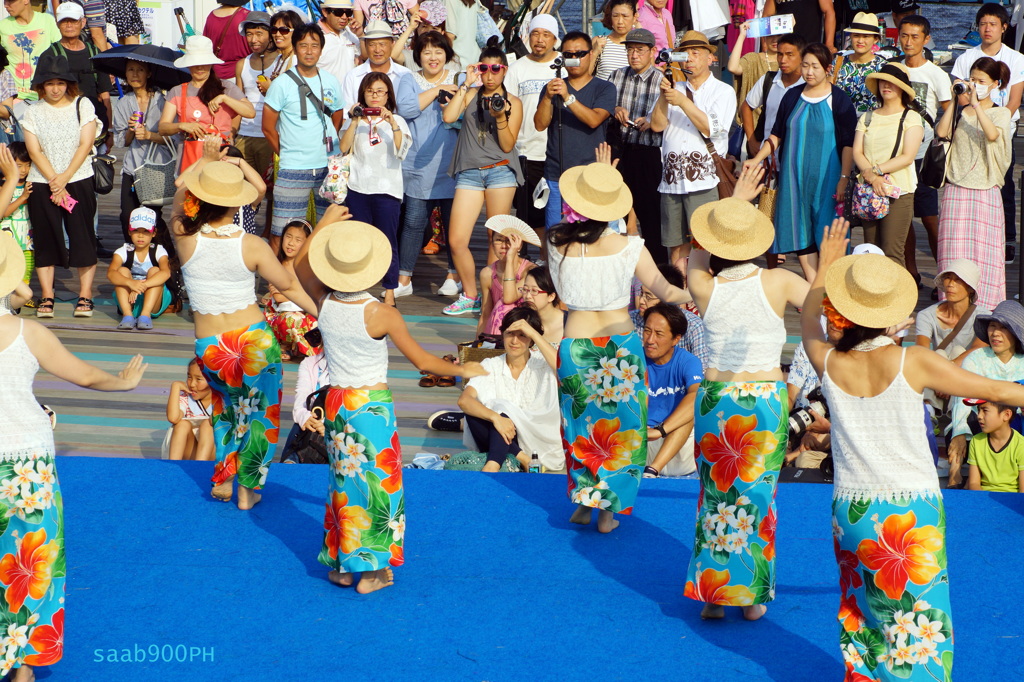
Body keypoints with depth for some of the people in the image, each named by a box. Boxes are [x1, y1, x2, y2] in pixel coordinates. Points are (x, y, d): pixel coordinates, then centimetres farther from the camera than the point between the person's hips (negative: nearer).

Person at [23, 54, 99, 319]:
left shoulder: (82, 105, 2)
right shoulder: (33, 111, 5)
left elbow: (85, 145, -4)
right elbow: (34, 151, -2)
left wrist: (64, 178, -11)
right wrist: (53, 181, -12)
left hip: (78, 181, -1)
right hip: (42, 184, 1)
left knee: (82, 236, -3)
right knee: (45, 239, 2)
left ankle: (85, 295, 3)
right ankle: (46, 296, 8)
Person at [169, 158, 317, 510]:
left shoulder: (185, 239, -13)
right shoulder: (252, 246, -15)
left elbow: (179, 197, 8)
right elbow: (289, 287, -2)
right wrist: (322, 314, 11)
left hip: (209, 347, 2)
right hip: (255, 341, -2)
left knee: (226, 402, 32)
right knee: (259, 413, 21)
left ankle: (222, 480, 33)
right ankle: (247, 490, 31)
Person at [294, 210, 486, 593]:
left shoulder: (324, 303, -8)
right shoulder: (381, 315, -20)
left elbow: (301, 264, 14)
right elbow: (422, 362, -11)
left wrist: (326, 223, 21)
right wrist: (462, 370, 4)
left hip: (335, 403, 5)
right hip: (373, 406, -4)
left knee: (344, 480, 17)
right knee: (376, 483, 7)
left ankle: (341, 565, 24)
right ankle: (371, 571, 11)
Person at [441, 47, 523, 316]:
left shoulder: (513, 102, 6)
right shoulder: (471, 95, 10)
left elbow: (508, 145, 1)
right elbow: (448, 116, -8)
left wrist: (501, 118, -14)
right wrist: (467, 84, -5)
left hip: (500, 171, -2)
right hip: (469, 172, 2)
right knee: (456, 241, -4)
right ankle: (469, 296, 11)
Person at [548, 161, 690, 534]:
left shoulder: (557, 244, -9)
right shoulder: (629, 247, -14)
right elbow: (666, 292, -12)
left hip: (575, 345, 1)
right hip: (620, 345, -1)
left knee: (582, 423, 19)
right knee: (620, 427, 12)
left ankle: (584, 502, 21)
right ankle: (608, 510, 15)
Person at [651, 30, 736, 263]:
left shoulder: (722, 91, 7)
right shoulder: (675, 89, 17)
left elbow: (712, 128, -8)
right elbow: (656, 125, 5)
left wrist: (683, 102, -12)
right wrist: (664, 97, -9)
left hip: (704, 181, -4)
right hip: (672, 180, 4)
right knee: (675, 244, 5)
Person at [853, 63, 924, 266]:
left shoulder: (911, 118, 2)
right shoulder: (867, 118, 14)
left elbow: (908, 157, -9)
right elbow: (857, 152, 4)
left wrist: (876, 170, -15)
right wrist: (872, 176, -14)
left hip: (898, 191, -5)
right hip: (868, 191, 5)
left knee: (892, 253, -11)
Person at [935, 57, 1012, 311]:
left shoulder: (1001, 113, 4)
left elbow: (992, 134, -17)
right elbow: (941, 132, -8)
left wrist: (975, 103, -20)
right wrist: (956, 101, -7)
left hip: (986, 190, -2)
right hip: (956, 188, 2)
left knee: (984, 249, -2)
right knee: (954, 248, 1)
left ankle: (983, 306, 3)